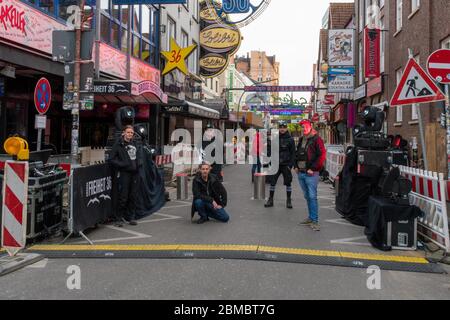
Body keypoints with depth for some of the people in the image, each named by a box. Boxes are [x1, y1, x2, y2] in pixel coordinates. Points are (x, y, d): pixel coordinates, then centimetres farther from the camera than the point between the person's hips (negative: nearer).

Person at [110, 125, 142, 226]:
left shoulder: (135, 144, 14)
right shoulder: (118, 144, -3)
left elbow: (139, 156, 25)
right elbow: (112, 159, -5)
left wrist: (139, 163, 5)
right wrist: (122, 164, -16)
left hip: (135, 173, 5)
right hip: (124, 173, -5)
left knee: (133, 196, 9)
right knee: (123, 197, -4)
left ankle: (131, 217, 19)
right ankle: (119, 218, 8)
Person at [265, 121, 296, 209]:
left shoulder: (290, 139, 0)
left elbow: (293, 153, -2)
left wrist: (291, 164, -10)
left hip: (286, 165, -2)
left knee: (288, 183, 4)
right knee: (272, 182, 5)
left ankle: (289, 200, 14)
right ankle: (270, 199, 15)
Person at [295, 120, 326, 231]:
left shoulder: (316, 139, -8)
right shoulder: (301, 140, 17)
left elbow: (322, 155, -15)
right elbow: (297, 154, 25)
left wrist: (313, 169, -15)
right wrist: (296, 166, 11)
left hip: (311, 174, -8)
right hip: (300, 173, 8)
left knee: (312, 197, -8)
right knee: (307, 196, 14)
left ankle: (315, 221, -5)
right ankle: (311, 217, 23)